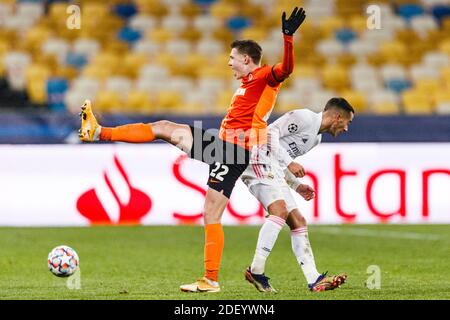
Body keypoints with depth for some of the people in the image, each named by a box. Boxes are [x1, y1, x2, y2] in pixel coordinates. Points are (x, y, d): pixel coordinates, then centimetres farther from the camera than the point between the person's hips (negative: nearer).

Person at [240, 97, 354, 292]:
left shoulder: (316, 137, 23)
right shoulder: (304, 117, -7)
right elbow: (270, 133, -16)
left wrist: (296, 186, 17)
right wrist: (289, 163, -23)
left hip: (274, 173, 10)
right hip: (258, 161, -10)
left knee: (298, 221, 5)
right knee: (280, 210, -27)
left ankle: (314, 280, 3)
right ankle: (256, 270, -27)